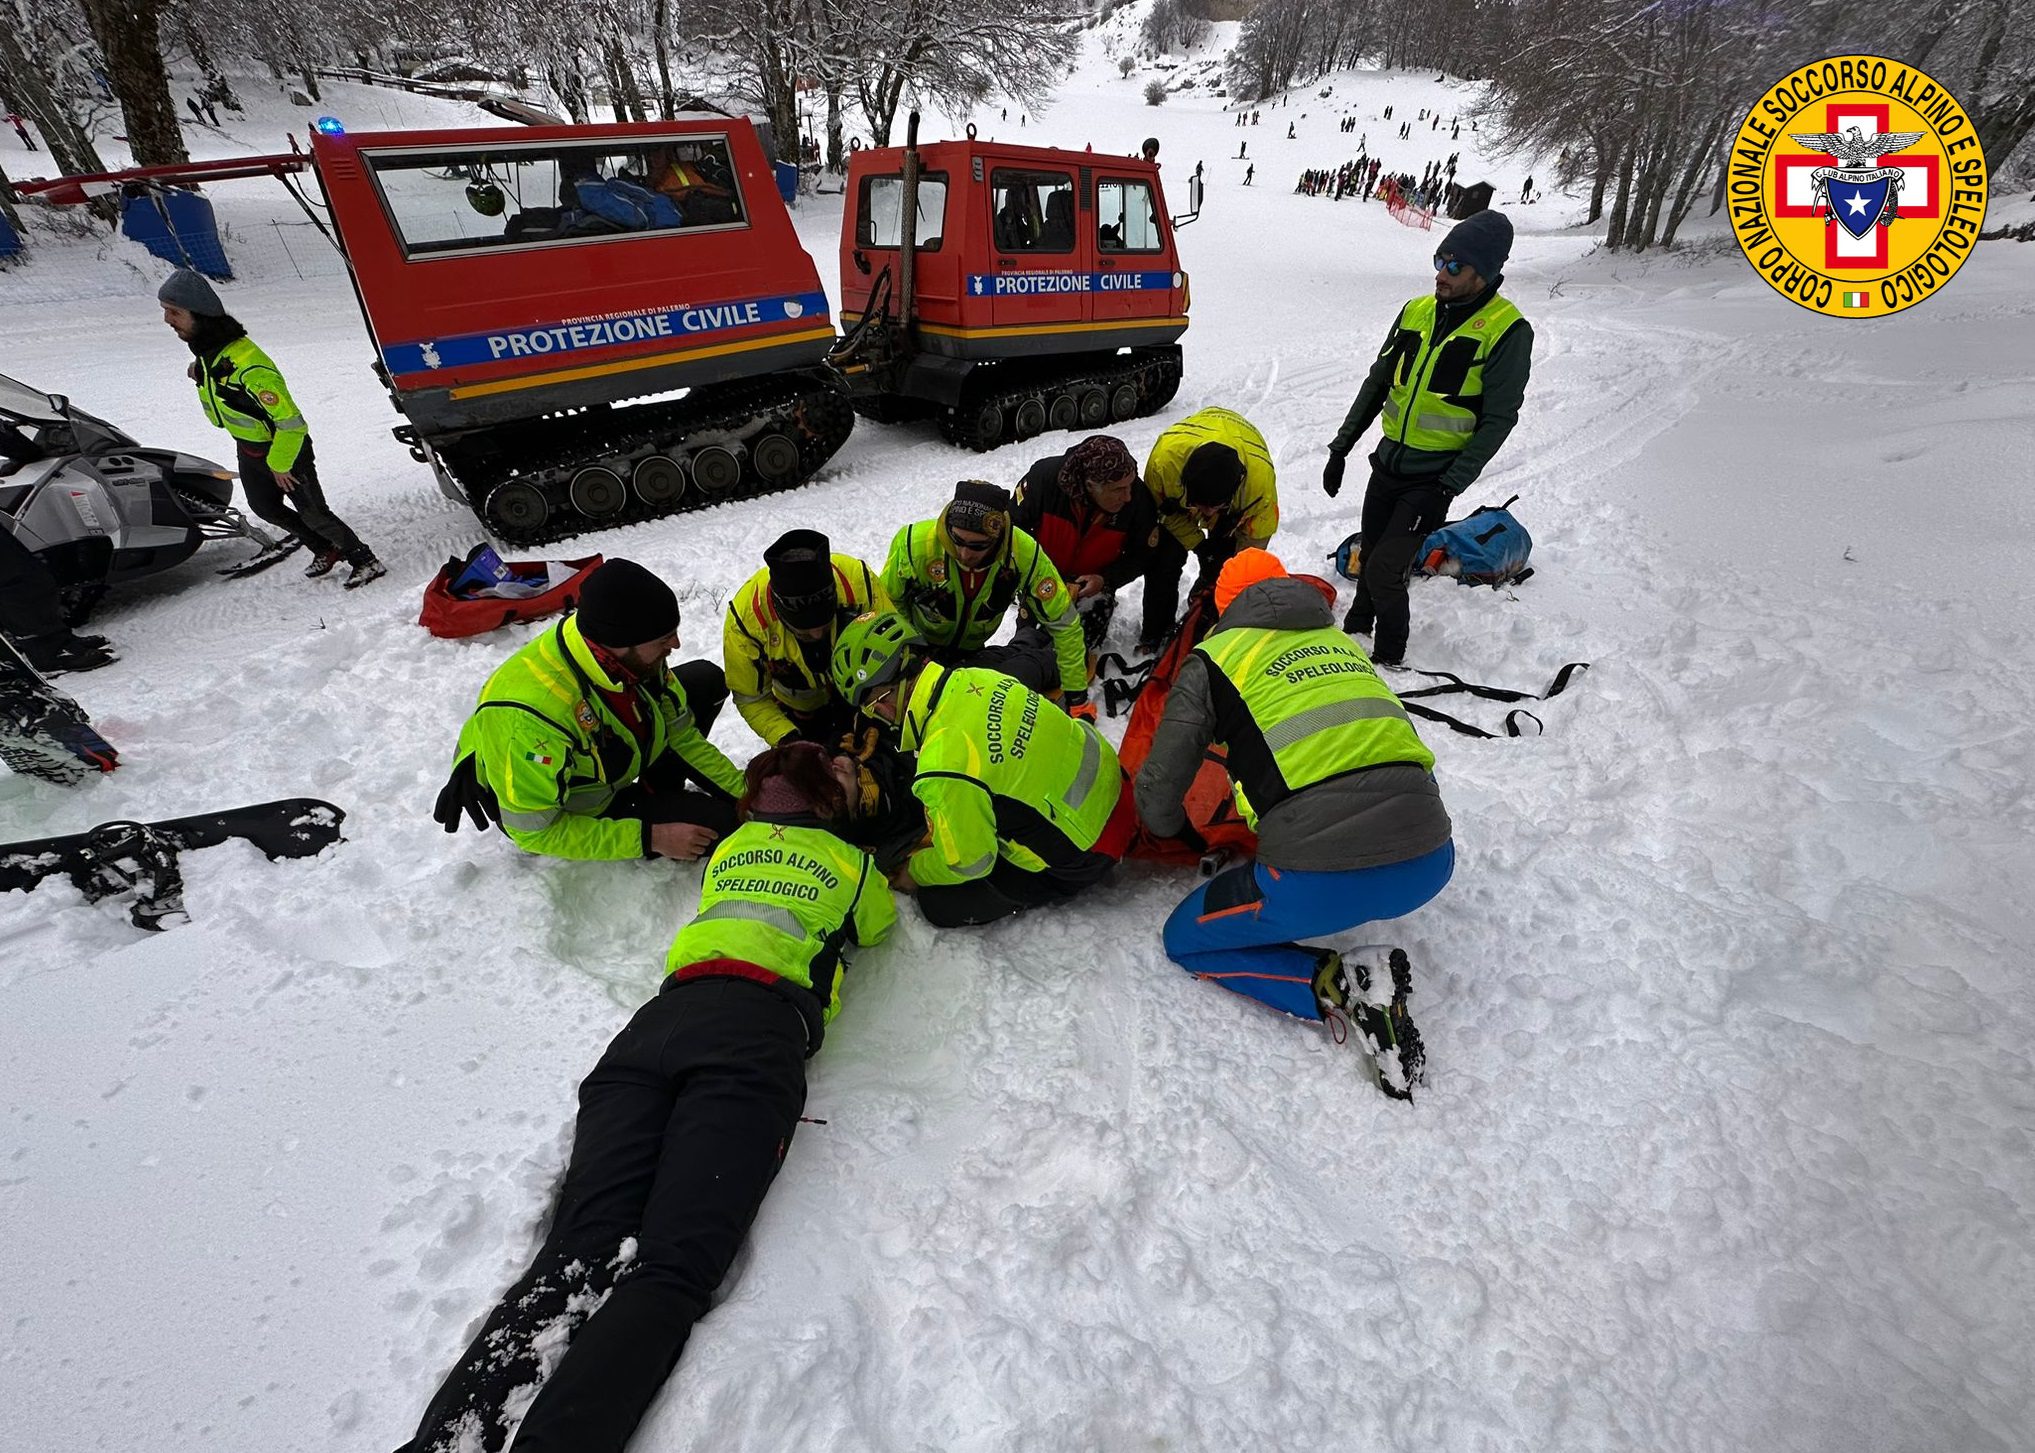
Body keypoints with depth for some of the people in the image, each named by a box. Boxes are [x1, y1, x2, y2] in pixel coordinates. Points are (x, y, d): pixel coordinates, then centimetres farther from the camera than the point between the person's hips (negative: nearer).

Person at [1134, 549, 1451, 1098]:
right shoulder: (1341, 639, 24)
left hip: (1322, 879, -5)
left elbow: (1159, 800, 9)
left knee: (1186, 940, 18)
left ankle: (1345, 986, -1)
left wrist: (1188, 836, 31)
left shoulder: (1214, 656, 9)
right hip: (1430, 862, 6)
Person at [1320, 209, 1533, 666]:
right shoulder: (1417, 311, 5)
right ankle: (1356, 629, 36)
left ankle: (1389, 658, 8)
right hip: (1388, 462, 5)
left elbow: (1498, 420, -13)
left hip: (1433, 477, -5)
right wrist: (1341, 445, 8)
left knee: (1385, 571, -12)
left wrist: (1450, 486, -19)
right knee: (1370, 556, 14)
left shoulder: (1508, 330, -11)